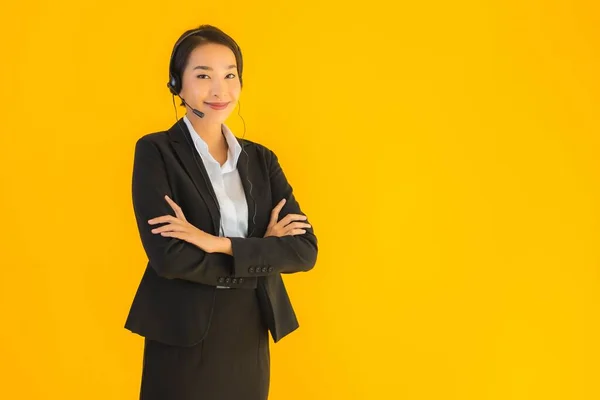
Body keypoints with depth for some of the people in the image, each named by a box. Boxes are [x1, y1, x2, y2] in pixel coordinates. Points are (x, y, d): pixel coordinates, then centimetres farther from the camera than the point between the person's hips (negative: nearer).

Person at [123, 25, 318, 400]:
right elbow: (168, 256, -17)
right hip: (184, 340, -4)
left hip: (250, 338, 4)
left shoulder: (261, 159, 7)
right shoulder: (155, 151, -6)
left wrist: (219, 244, -16)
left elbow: (305, 249, -4)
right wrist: (263, 254, -10)